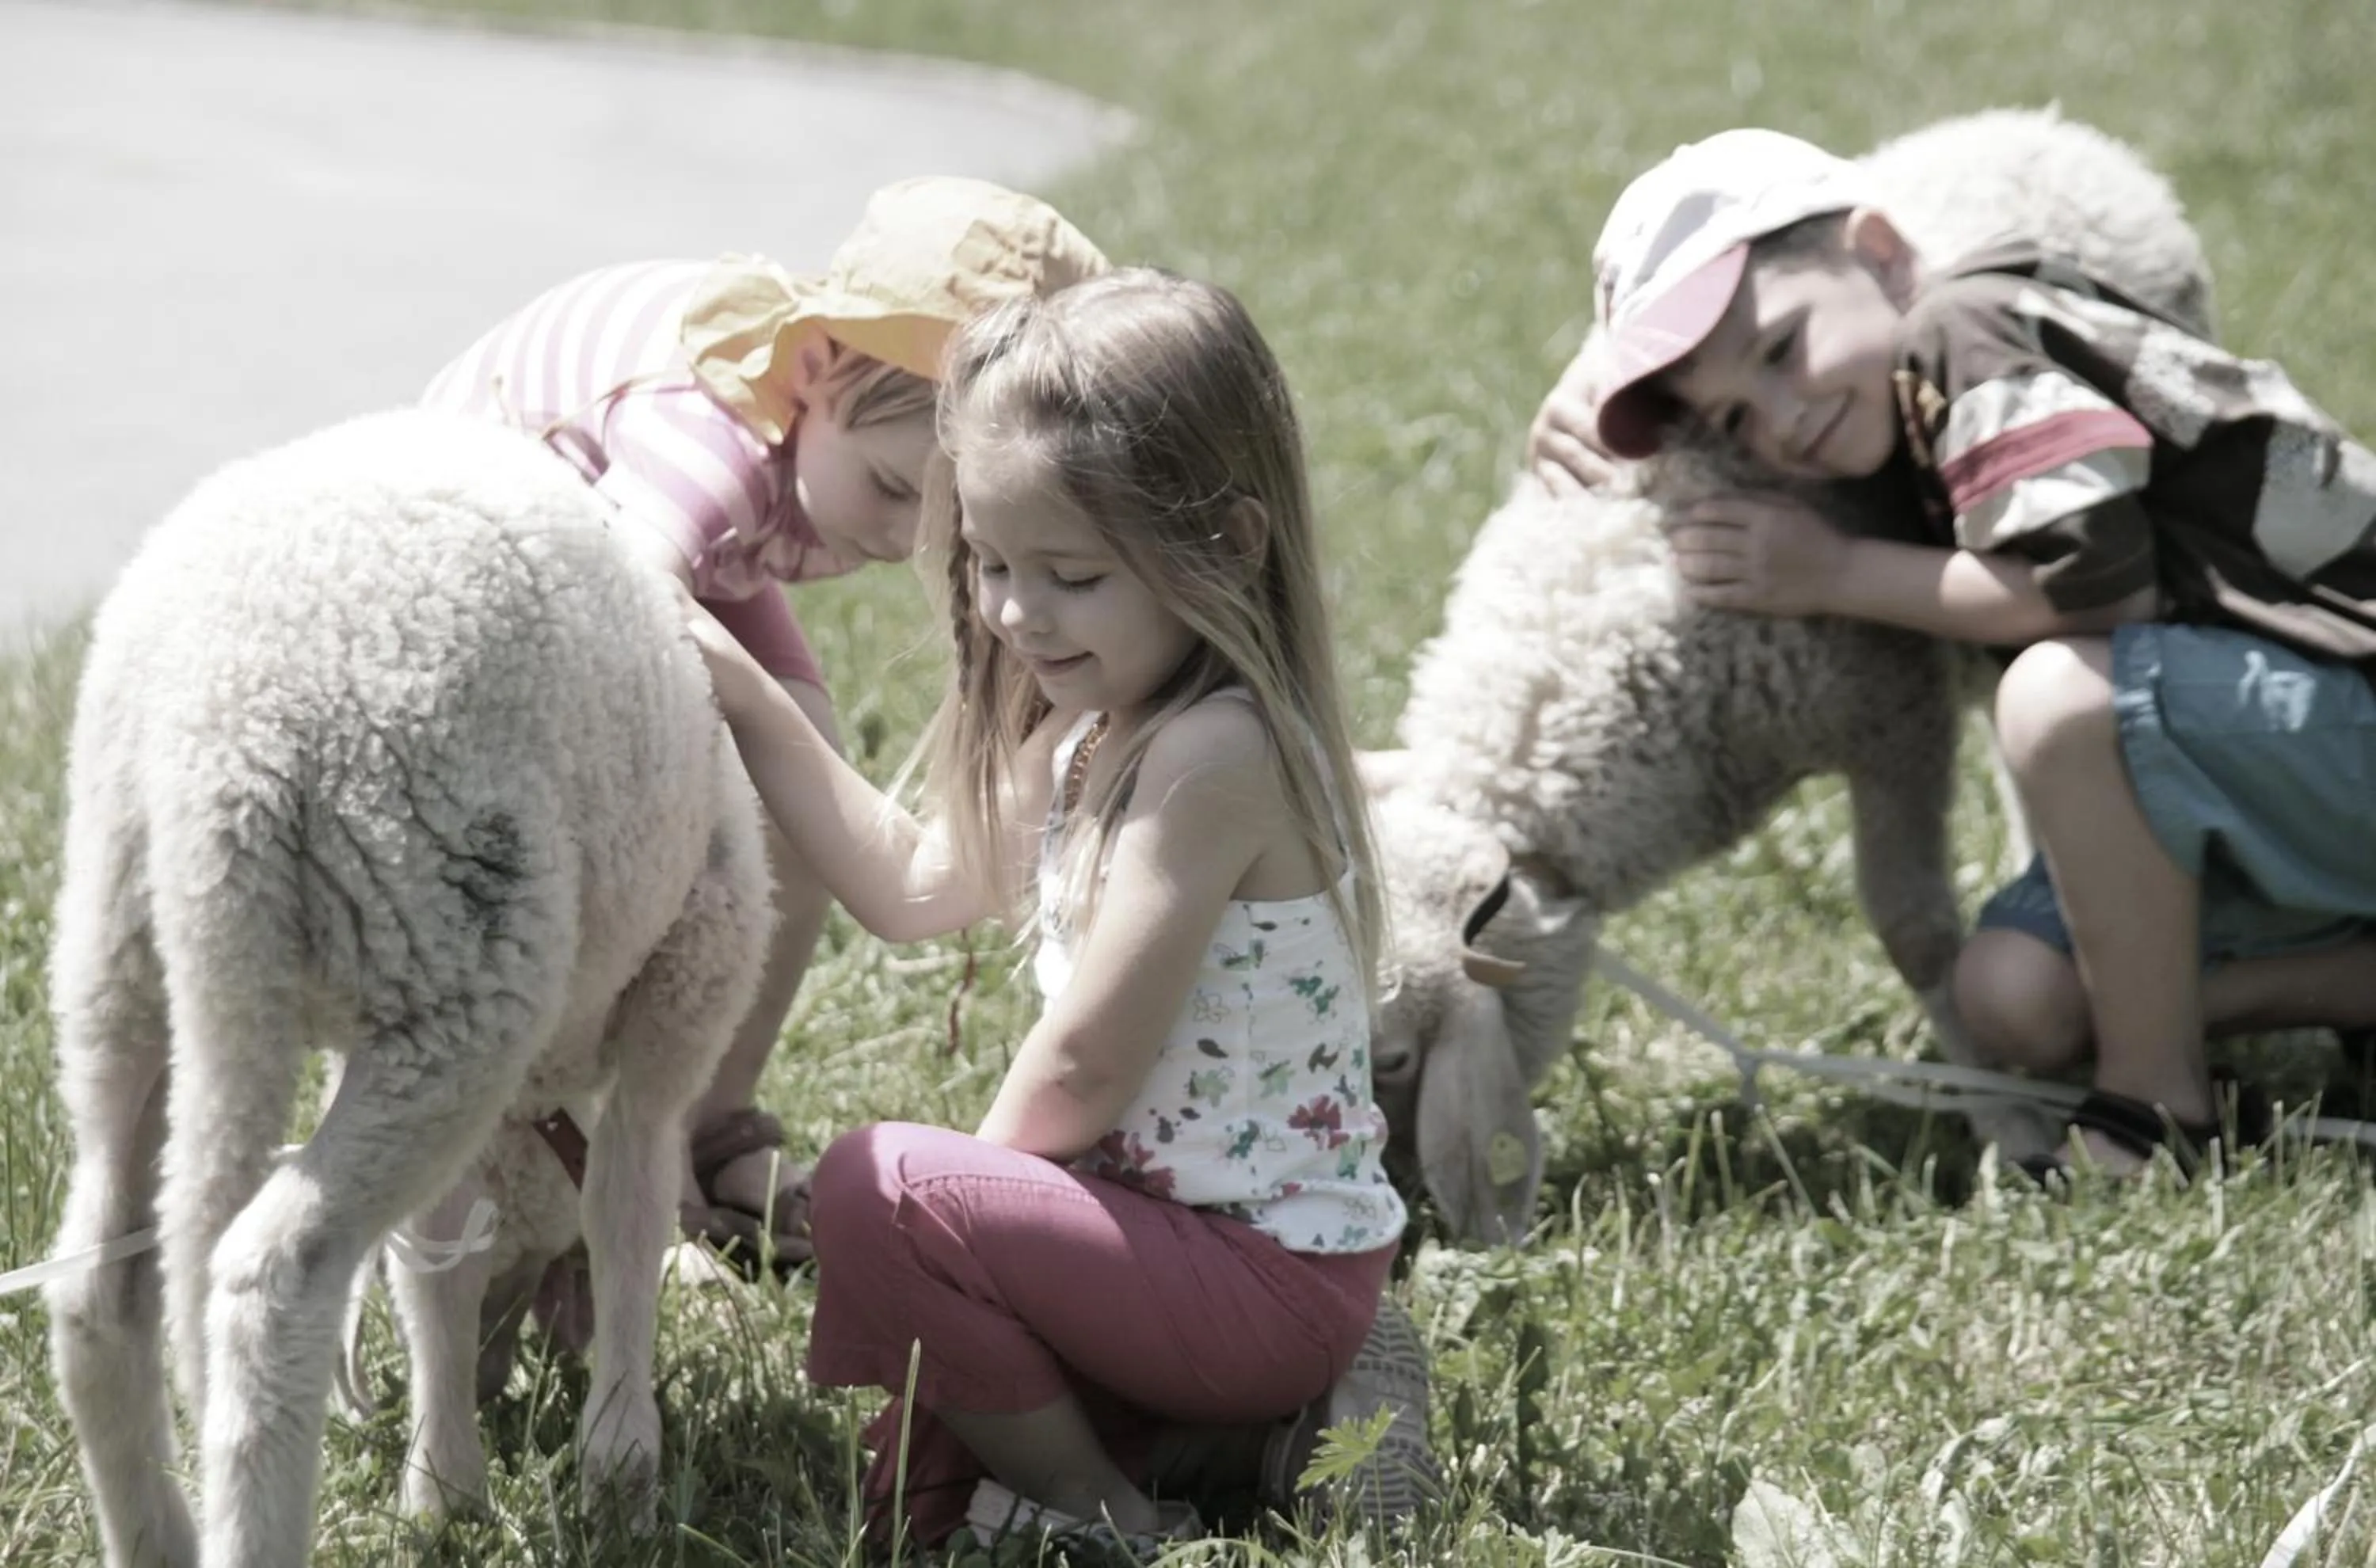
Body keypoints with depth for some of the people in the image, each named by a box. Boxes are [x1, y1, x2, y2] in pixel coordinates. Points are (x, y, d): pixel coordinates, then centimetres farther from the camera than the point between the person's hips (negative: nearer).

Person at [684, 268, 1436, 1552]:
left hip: (1264, 1271, -10)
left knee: (878, 1192, -22)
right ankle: (1260, 1429, 13)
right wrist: (752, 707, 10)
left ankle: (1101, 1517, -8)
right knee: (911, 1471, 16)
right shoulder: (1097, 730, 6)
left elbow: (1084, 1069, -23)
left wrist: (969, 1179, -5)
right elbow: (912, 884, 18)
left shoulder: (1212, 755, -25)